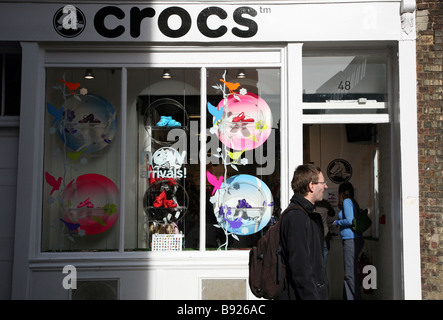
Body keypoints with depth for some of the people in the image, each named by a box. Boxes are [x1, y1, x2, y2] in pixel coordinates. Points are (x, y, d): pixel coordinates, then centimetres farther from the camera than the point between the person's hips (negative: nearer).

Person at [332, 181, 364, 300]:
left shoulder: (347, 202, -9)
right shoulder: (353, 202, 17)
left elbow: (350, 221, -18)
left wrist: (337, 222, -3)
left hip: (351, 240, -10)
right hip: (354, 240, 10)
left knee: (350, 274, -8)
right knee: (352, 272, 14)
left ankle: (354, 297, -6)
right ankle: (348, 297, 20)